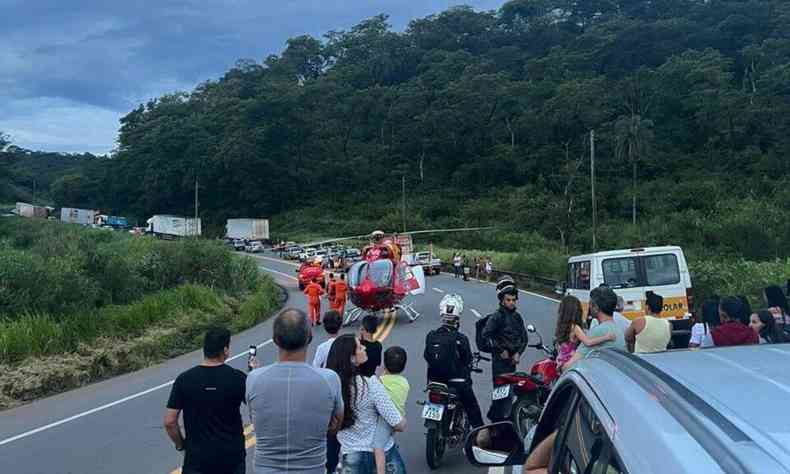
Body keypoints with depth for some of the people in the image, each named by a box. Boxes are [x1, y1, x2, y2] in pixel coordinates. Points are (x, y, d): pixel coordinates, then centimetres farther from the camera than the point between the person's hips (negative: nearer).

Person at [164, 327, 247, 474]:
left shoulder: (184, 380, -10)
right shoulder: (237, 378, -12)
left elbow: (169, 421, -8)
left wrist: (180, 444, 9)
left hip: (197, 456, 0)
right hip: (232, 455, 0)